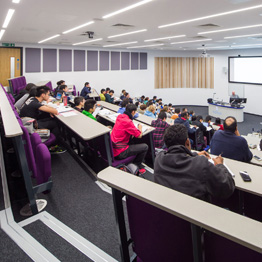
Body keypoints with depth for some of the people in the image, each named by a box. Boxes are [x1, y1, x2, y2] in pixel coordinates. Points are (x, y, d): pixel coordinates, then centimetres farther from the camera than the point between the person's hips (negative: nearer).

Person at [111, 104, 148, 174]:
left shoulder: (119, 117, 4)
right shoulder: (128, 121, -21)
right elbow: (139, 135, -13)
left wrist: (135, 129, 11)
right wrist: (140, 128, 8)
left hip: (113, 148, 9)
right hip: (120, 153, -9)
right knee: (145, 147, -3)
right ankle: (137, 165, 19)